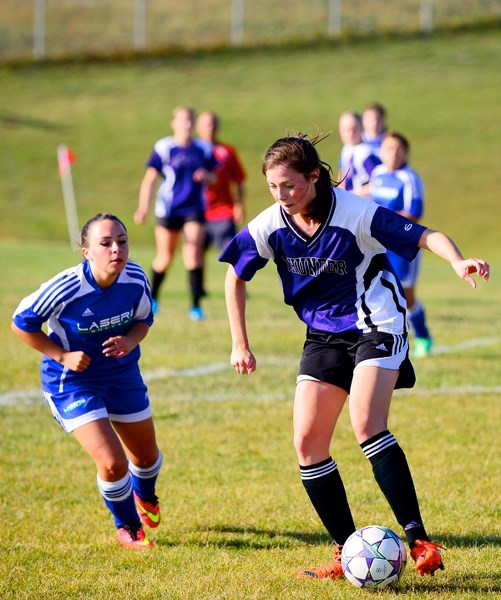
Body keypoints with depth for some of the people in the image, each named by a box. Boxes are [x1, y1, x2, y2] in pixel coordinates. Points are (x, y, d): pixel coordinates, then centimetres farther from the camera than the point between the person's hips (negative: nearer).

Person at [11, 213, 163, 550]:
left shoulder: (136, 279, -18)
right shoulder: (65, 289, -30)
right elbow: (22, 323, -15)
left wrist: (130, 341, -19)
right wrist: (63, 356, -20)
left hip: (123, 373, 5)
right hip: (72, 382, -5)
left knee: (146, 456, 20)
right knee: (112, 463, -17)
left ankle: (144, 495, 59)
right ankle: (127, 527, 15)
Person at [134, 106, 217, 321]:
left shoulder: (201, 150, 6)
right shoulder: (164, 148, -5)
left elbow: (213, 177, 16)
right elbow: (150, 178, -5)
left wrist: (206, 176, -8)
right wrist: (143, 208, -12)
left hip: (194, 209, 2)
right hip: (168, 209, -2)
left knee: (194, 252, -13)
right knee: (165, 258, 6)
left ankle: (196, 305, -10)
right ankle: (152, 298, 32)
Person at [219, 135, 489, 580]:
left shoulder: (355, 213, -21)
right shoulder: (269, 226, -7)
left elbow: (427, 236, -18)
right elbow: (235, 277, 9)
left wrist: (458, 261, -38)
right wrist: (240, 344, 8)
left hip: (376, 326, -6)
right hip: (324, 335, 6)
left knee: (367, 426, -26)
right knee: (307, 442, -3)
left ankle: (418, 539, -22)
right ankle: (348, 553, 5)